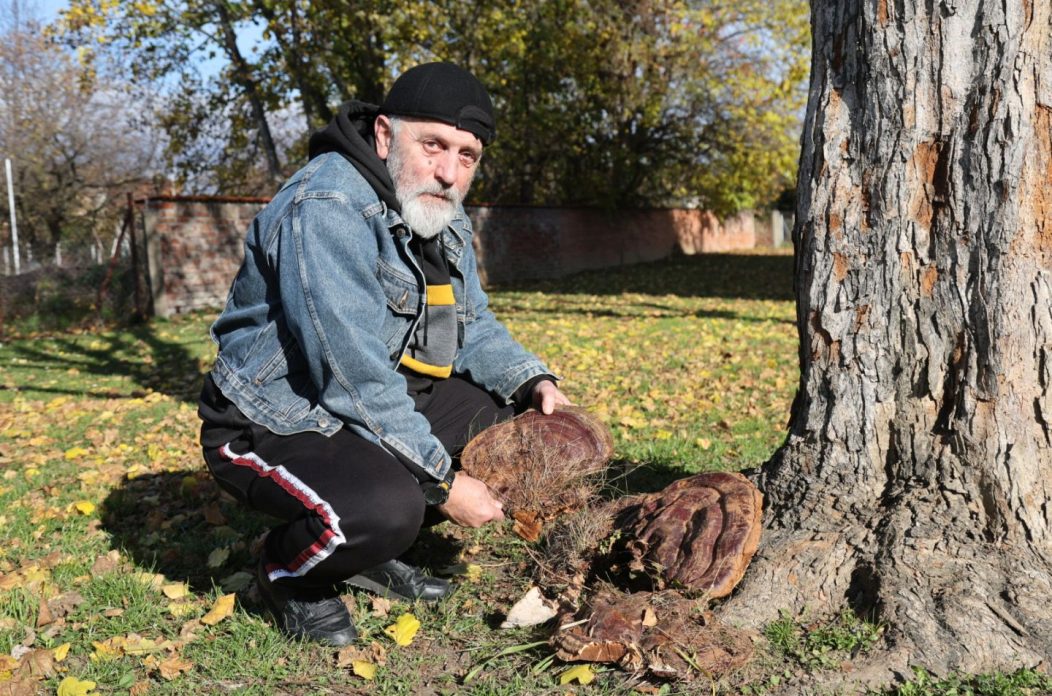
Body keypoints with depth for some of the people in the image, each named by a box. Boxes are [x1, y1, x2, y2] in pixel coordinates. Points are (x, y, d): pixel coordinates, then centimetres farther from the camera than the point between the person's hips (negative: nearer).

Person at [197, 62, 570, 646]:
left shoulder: (442, 215, 4)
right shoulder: (326, 209, -26)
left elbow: (472, 327, 12)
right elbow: (358, 377, -30)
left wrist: (534, 383, -8)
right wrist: (442, 483, -24)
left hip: (383, 409, 9)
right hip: (271, 428, -9)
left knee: (509, 407, 1)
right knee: (387, 507, -35)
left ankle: (368, 551, 10)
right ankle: (288, 571, 2)